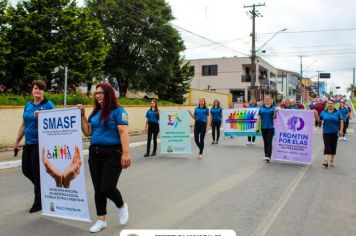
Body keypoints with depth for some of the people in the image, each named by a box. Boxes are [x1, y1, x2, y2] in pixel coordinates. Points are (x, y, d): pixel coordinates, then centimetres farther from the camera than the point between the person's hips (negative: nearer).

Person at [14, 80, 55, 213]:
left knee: (37, 172, 1)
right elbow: (23, 125, 16)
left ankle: (38, 203, 17)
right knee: (26, 170, 13)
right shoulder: (28, 105, 10)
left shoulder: (48, 105, -9)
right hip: (28, 143, 7)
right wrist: (17, 142, 15)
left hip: (41, 144, -7)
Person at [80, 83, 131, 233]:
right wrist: (82, 115, 6)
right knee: (98, 188, 10)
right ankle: (101, 220, 23)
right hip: (95, 153, 7)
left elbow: (123, 132, -17)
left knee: (107, 187, -10)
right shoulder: (95, 112, 12)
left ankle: (122, 206, 22)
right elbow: (87, 132, 14)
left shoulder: (118, 111, -9)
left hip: (112, 154, -7)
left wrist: (125, 153, -26)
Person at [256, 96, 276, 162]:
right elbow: (259, 118, 9)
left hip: (271, 127, -3)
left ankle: (268, 156, -13)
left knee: (269, 142, -8)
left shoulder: (273, 108, 5)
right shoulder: (261, 108, 10)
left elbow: (274, 117, 6)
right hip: (263, 127, 3)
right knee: (265, 142, 10)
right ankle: (266, 155, 19)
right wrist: (257, 127, 4)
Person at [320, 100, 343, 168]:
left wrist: (341, 130, -7)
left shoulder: (337, 112, 3)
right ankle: (326, 161, -13)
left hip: (334, 132, 1)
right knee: (327, 147, -9)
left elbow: (341, 122, 2)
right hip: (326, 132, -1)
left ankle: (332, 162, 19)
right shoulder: (323, 112, 5)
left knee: (333, 147, 8)